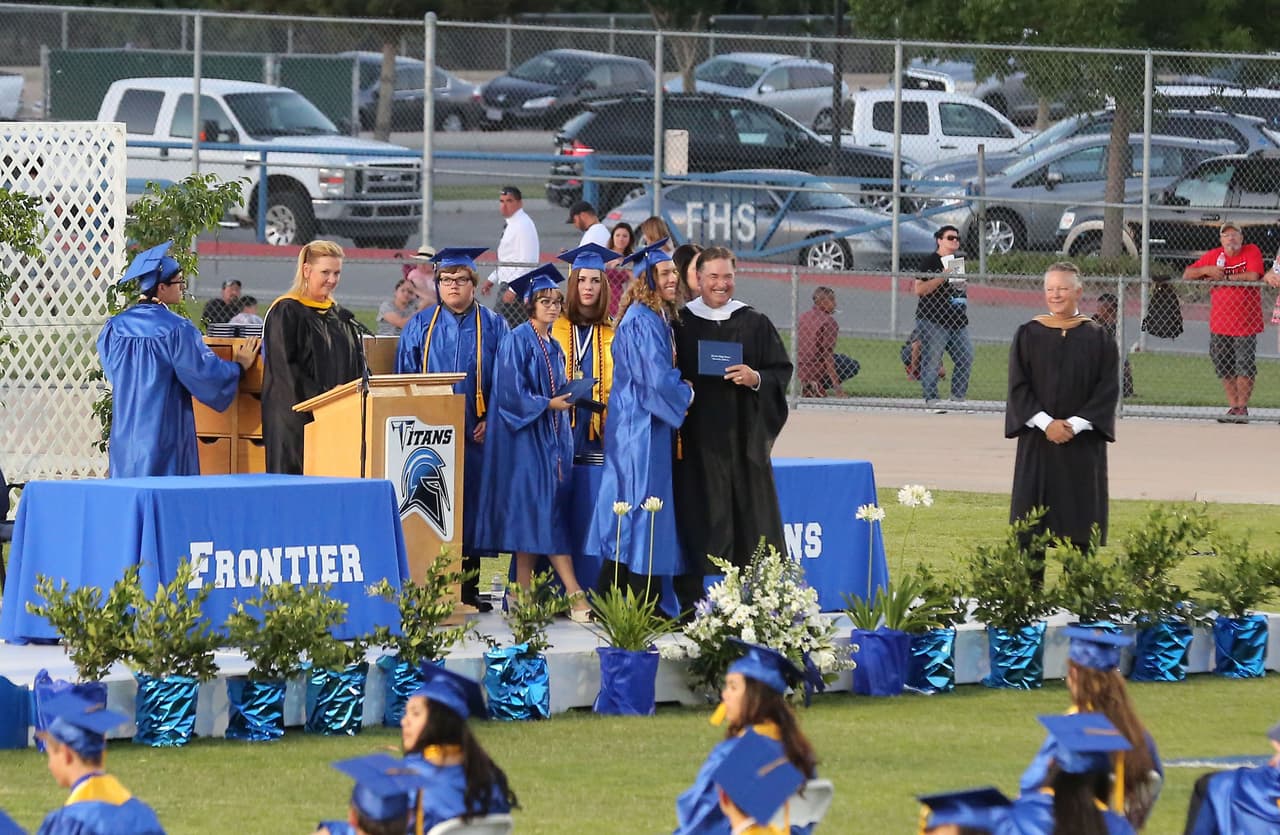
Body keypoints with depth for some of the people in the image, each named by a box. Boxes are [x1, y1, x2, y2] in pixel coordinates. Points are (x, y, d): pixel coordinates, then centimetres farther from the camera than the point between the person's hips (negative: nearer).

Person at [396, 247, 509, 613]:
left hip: (475, 432, 0)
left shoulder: (492, 325, 7)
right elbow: (404, 377, 9)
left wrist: (490, 419, -8)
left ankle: (468, 589, 7)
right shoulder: (420, 325, 9)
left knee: (471, 506, 1)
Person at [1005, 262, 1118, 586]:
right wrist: (1045, 423, -13)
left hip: (1083, 441, 0)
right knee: (1033, 514, -2)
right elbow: (1018, 386, 0)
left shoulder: (1096, 337, 2)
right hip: (1038, 438, 1)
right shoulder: (1028, 335, 4)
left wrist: (1075, 425, -13)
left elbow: (1108, 388, -2)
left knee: (1081, 511, -1)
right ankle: (1032, 581, 2)